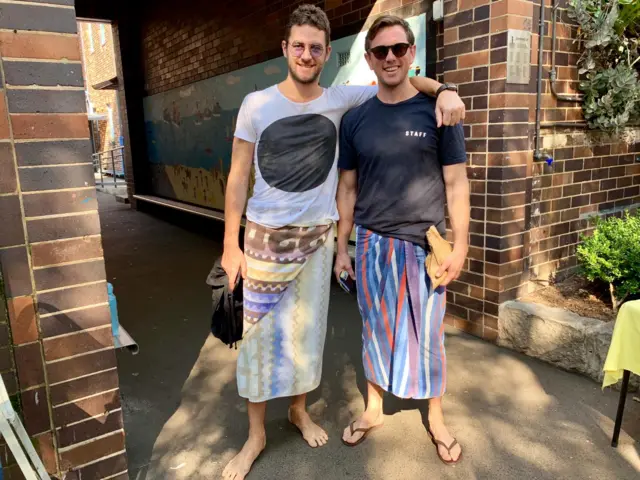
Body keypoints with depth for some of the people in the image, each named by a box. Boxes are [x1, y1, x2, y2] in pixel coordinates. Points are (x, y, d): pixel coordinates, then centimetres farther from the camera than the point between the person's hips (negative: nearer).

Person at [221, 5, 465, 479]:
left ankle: (300, 409, 38)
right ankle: (256, 434, 24)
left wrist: (443, 90, -14)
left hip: (318, 237, 2)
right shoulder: (256, 104, -5)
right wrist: (230, 245, -6)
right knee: (260, 334, 5)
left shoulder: (342, 100, -1)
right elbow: (238, 177, -3)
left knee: (307, 329, 14)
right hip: (265, 237, -1)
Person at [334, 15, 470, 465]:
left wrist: (459, 246, -7)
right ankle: (374, 409, 34)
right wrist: (342, 247, 6)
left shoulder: (437, 111, -4)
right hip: (371, 244, 2)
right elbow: (348, 187, 7)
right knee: (376, 330, 14)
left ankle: (436, 419, 31)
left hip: (424, 245, -2)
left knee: (427, 336, 9)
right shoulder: (355, 119, 4)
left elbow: (456, 183, -3)